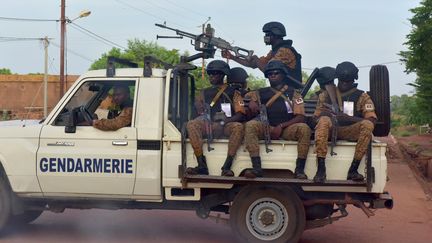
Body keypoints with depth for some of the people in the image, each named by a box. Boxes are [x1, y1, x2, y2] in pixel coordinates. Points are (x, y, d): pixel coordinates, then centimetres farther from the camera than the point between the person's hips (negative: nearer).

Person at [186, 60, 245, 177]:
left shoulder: (233, 93, 14)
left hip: (227, 125, -2)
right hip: (208, 125, 2)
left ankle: (226, 167, -38)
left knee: (238, 127, -36)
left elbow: (240, 114, 4)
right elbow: (198, 108, 16)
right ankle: (202, 166, -34)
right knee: (191, 125, -29)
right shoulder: (204, 93, 23)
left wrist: (225, 121, -14)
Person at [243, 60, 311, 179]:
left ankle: (299, 169, -30)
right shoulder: (261, 93, 17)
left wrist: (281, 126, -13)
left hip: (287, 129, -1)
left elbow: (300, 117, 1)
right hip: (267, 128, 1)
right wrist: (251, 102, -8)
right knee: (250, 125, -29)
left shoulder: (293, 93, 10)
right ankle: (257, 168, -38)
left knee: (304, 128, -31)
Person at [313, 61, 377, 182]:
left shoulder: (362, 97, 7)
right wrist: (325, 114, -15)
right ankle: (321, 169, -39)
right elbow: (316, 117, 9)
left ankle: (353, 169, -30)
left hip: (350, 132, 0)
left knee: (367, 125, -29)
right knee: (324, 120, -33)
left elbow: (372, 120, -5)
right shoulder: (326, 94, 12)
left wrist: (349, 118, -19)